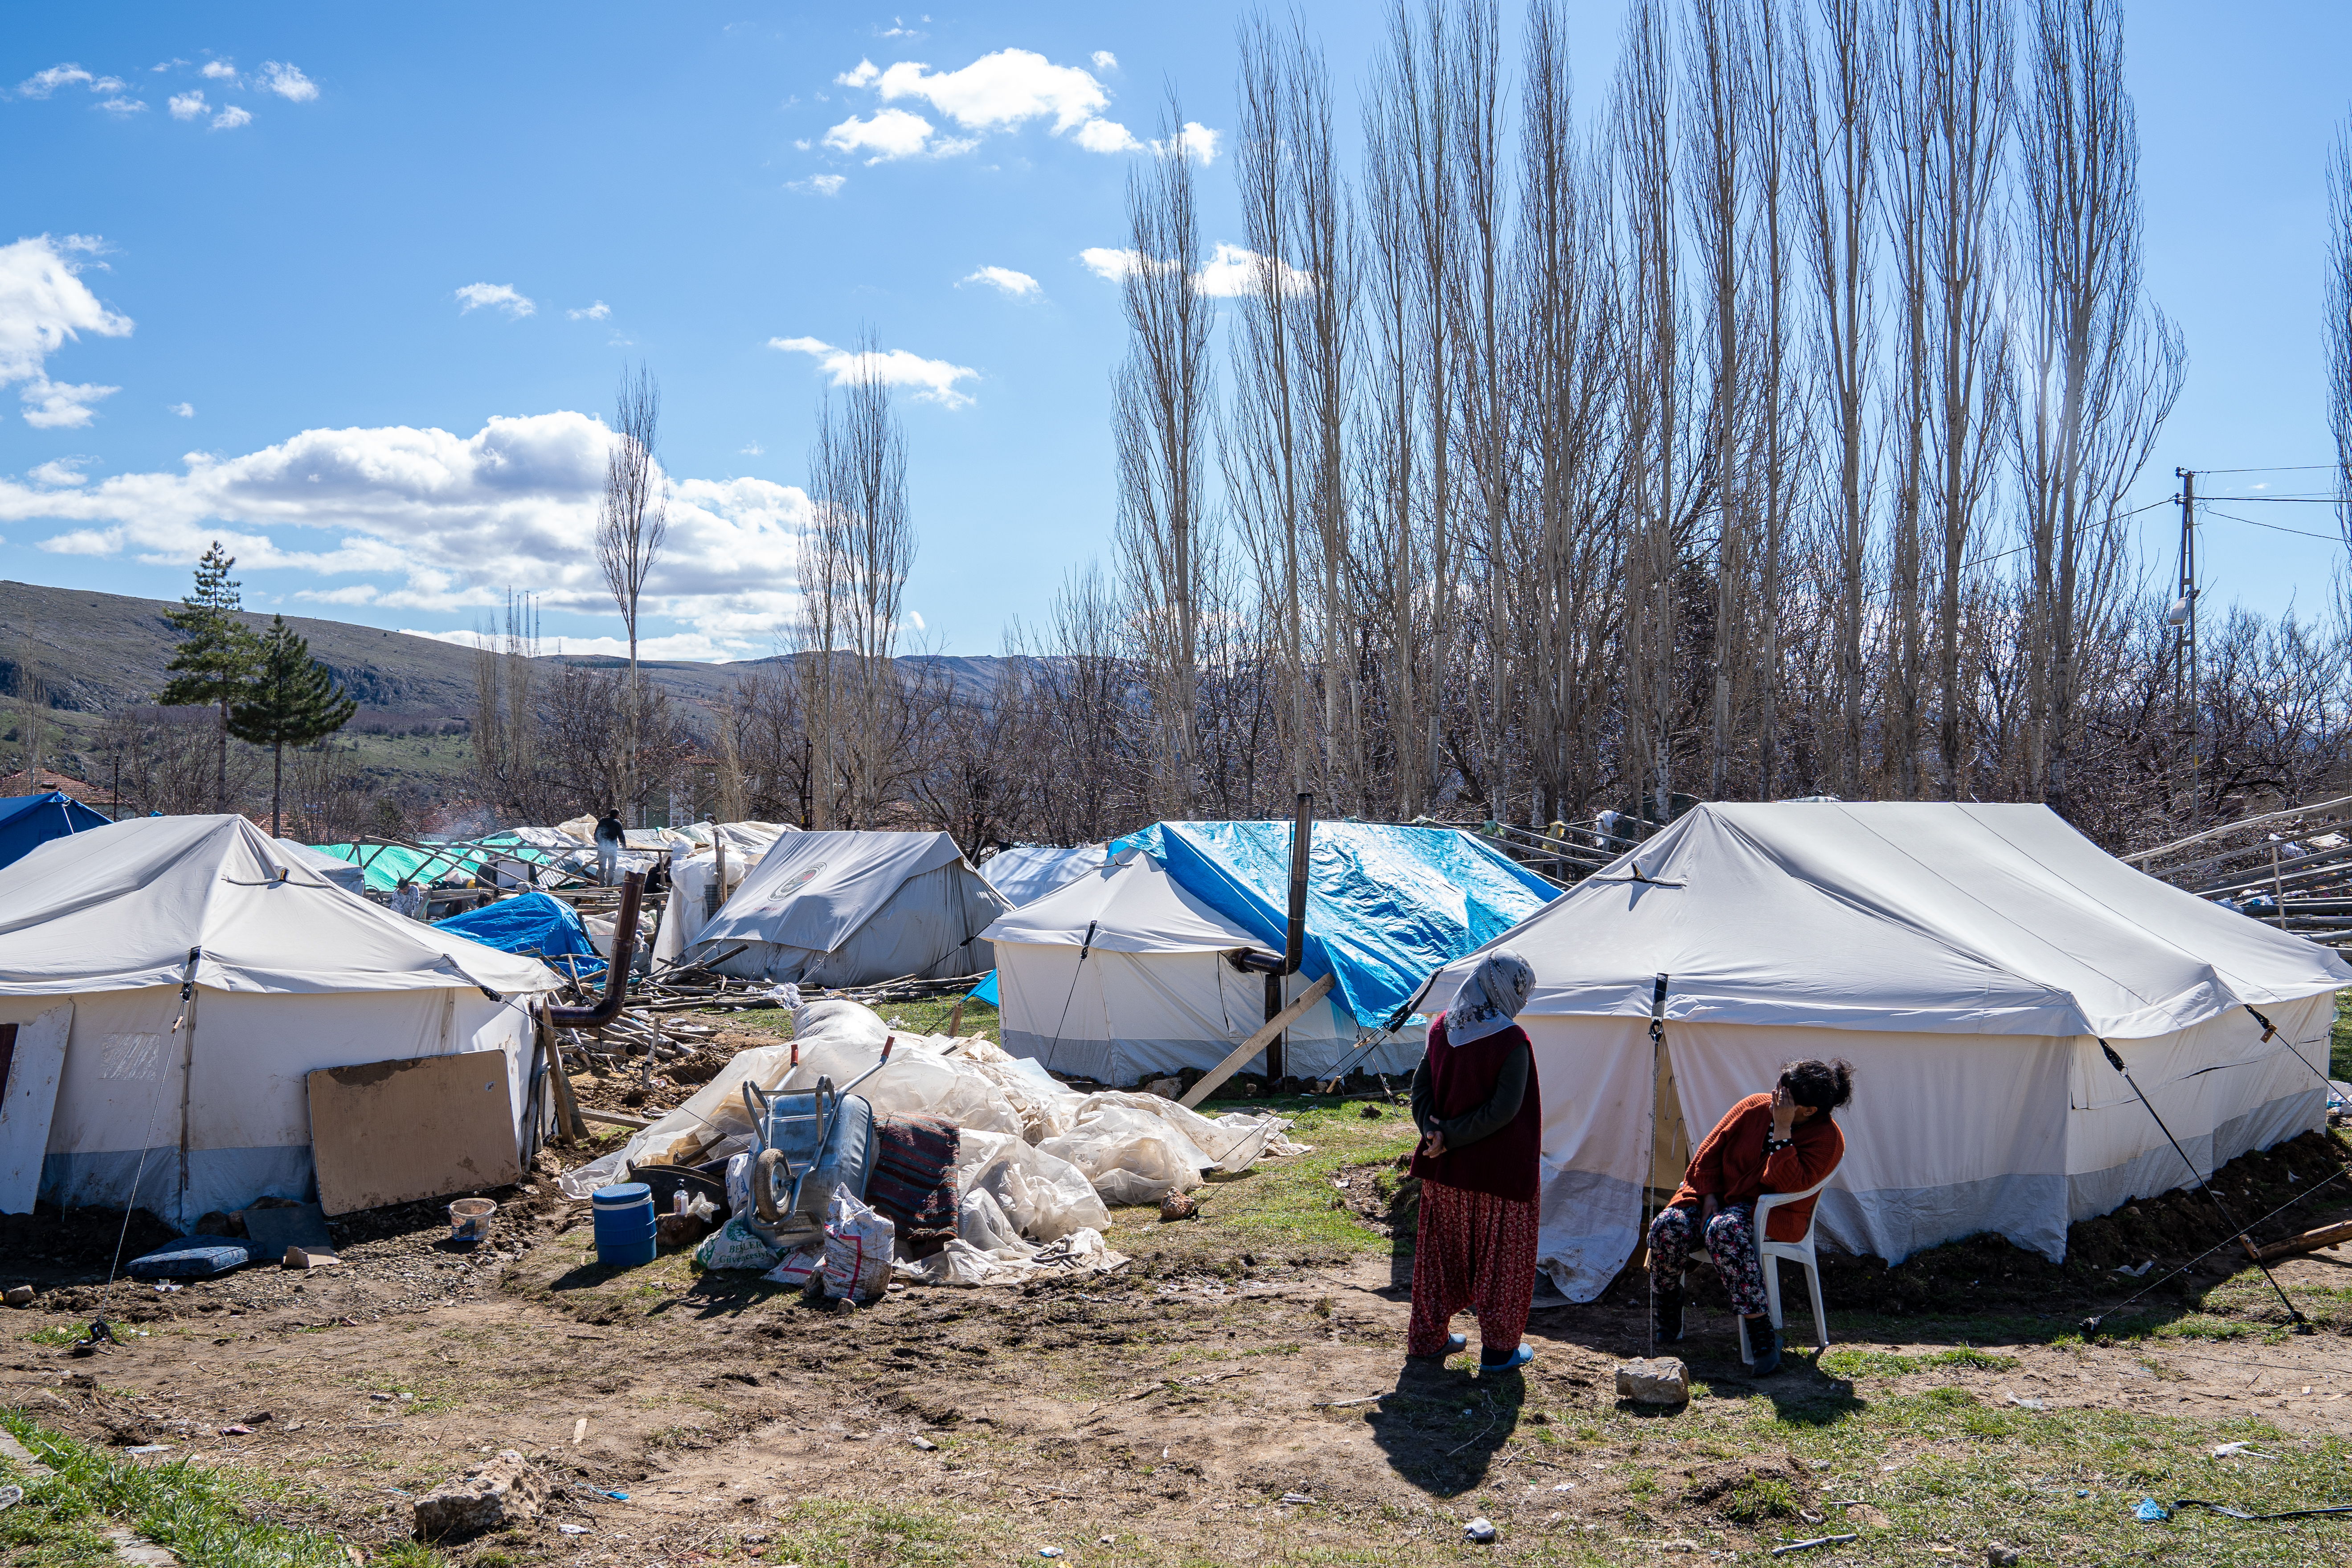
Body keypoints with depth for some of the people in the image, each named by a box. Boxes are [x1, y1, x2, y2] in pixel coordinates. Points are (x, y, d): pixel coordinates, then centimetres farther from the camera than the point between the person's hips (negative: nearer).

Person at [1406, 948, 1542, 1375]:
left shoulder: (1442, 1028, 1)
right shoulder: (1511, 1041, -17)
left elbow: (1421, 1088, 1)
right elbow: (1504, 1110, -20)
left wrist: (1435, 1133, -9)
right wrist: (1450, 1136, -14)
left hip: (1444, 1170, 6)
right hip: (1499, 1172, -5)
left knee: (1441, 1251, 18)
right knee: (1501, 1257, 9)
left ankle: (1428, 1336, 27)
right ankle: (1499, 1348, 17)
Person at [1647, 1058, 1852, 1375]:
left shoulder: (1827, 1139, -11)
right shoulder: (1756, 1107, 0)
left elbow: (1788, 1184, -26)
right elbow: (1710, 1152, 7)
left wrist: (1781, 1130, -27)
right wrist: (1709, 1197, -5)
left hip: (1771, 1213, -5)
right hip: (1719, 1197, 5)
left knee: (1725, 1229, -39)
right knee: (1669, 1226, -25)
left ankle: (1763, 1334, -37)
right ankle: (1665, 1325, -7)